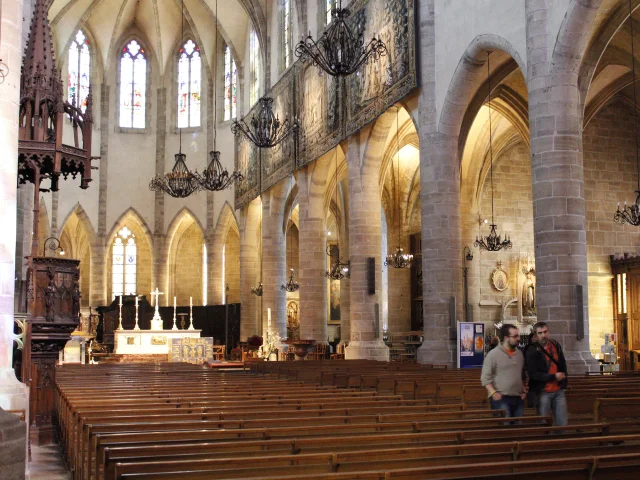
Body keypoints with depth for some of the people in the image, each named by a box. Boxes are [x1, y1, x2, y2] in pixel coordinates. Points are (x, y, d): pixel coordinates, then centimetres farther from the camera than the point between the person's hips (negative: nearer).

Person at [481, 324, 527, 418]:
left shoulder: (519, 354, 12)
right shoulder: (493, 354, -7)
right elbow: (485, 378, -9)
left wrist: (524, 390, 11)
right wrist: (493, 392, -18)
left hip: (518, 398, 6)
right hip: (501, 399, -6)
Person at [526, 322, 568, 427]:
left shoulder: (556, 345, 6)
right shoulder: (532, 351, -11)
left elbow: (563, 365, 19)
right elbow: (533, 374, -16)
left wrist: (563, 381, 10)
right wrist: (554, 377, -15)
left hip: (558, 390, 5)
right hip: (543, 392, -5)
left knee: (563, 423, 7)